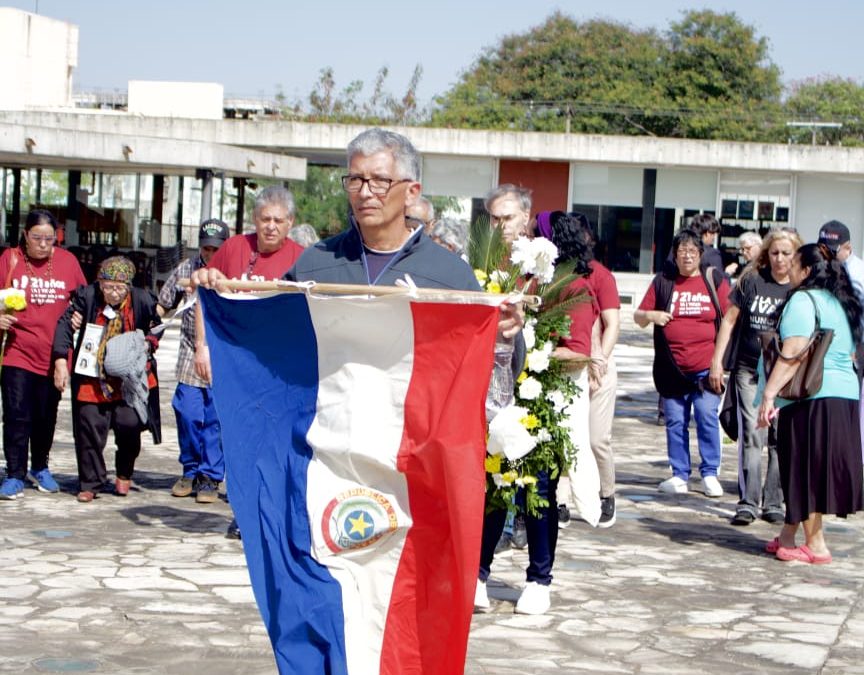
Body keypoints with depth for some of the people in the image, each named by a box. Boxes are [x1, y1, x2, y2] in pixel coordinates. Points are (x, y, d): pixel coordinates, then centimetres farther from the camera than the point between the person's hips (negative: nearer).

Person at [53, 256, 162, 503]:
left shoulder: (143, 300, -9)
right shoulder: (87, 296, -11)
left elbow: (157, 328, 10)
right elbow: (65, 323, -4)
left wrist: (147, 345, -9)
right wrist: (60, 360, -10)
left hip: (129, 376, 0)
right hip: (92, 376, 0)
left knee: (129, 423, -8)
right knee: (90, 427, -2)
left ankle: (124, 474, 20)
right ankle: (90, 483, 13)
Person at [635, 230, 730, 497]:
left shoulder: (714, 279, 5)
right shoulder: (663, 281, 9)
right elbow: (638, 316, 14)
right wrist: (650, 315, -10)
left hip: (706, 367, -2)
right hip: (671, 369, 2)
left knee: (707, 417, -8)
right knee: (675, 422, 5)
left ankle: (710, 474, 1)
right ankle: (679, 475, 13)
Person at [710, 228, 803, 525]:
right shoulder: (752, 281, 2)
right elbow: (730, 320, 7)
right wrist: (716, 361, 2)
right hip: (749, 370, 0)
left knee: (781, 440, 3)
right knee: (751, 436, -5)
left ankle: (773, 503, 11)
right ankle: (747, 503, -3)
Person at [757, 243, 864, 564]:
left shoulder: (803, 300, -10)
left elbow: (793, 353, -20)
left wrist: (769, 394, -23)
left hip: (812, 396, -8)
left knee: (806, 471, 0)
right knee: (816, 470, 13)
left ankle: (815, 545, 2)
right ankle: (788, 537, 22)